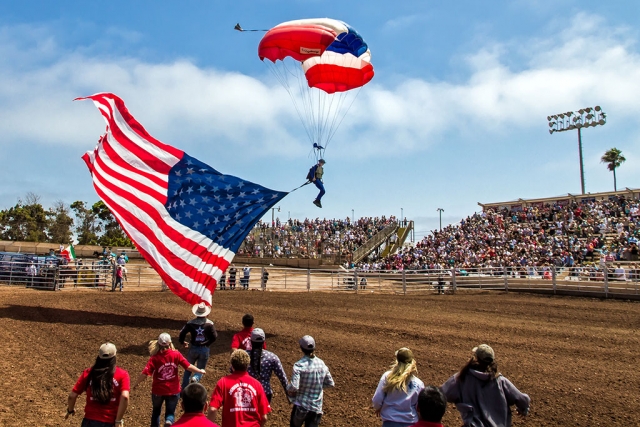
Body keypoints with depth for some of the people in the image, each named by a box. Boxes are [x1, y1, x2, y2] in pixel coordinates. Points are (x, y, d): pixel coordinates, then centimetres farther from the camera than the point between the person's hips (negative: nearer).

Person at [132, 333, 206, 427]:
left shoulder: (154, 358, -15)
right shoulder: (176, 354, -13)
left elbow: (145, 374, -17)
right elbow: (188, 366, -11)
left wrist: (136, 383, 0)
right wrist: (200, 371, 4)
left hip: (158, 390, 0)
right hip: (173, 390, 0)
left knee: (156, 411, 26)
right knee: (170, 412, 14)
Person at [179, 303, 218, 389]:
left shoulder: (190, 323, -7)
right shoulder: (210, 324, -10)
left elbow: (182, 333, -9)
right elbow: (214, 337, -11)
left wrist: (182, 342, 10)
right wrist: (208, 343, 7)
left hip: (193, 349, 1)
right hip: (204, 350, -1)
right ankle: (196, 378, -20)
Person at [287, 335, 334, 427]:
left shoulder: (299, 365, -17)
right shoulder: (322, 364, -3)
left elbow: (293, 387, -25)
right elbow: (330, 384, 5)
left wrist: (288, 388, -4)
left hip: (301, 406, -3)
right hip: (317, 408, 3)